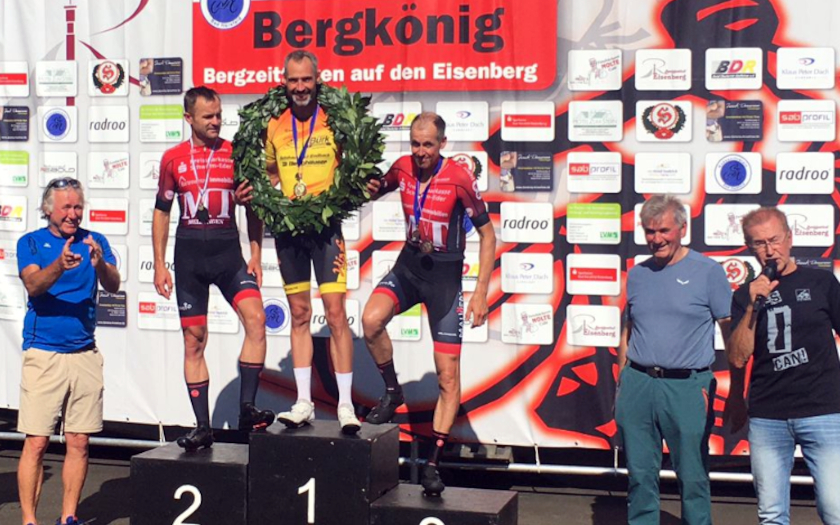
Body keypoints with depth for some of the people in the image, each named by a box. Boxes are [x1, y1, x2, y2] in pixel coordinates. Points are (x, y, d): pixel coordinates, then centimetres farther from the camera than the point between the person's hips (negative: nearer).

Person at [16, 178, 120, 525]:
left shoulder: (95, 241, 9)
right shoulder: (31, 242, 4)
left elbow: (113, 286, -6)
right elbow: (33, 285, -13)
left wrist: (100, 263, -27)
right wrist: (60, 266, -33)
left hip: (85, 353, 3)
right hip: (43, 353, -2)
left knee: (79, 442, 5)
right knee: (36, 442, -5)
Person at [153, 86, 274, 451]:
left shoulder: (236, 154, 3)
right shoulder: (174, 158, 5)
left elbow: (252, 207, 9)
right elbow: (162, 211, 10)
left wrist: (255, 257, 2)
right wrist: (159, 264, 5)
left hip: (228, 249, -1)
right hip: (188, 253, 1)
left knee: (255, 317, -21)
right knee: (194, 340, 3)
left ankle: (246, 409, -14)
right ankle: (202, 426, 10)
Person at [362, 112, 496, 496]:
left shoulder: (459, 179, -17)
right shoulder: (402, 168, -3)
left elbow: (487, 234, -10)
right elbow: (374, 191, 19)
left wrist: (481, 290, -15)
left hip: (444, 274, -3)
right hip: (409, 263, 4)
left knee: (448, 376, -3)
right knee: (371, 320, -26)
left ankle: (433, 464, 7)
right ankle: (392, 392, 2)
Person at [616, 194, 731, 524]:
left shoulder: (708, 272, -2)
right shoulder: (637, 274, 12)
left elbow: (732, 334, -1)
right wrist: (621, 384, 13)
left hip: (687, 387, -4)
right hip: (638, 384, 4)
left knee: (693, 478, 3)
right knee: (640, 475, 10)